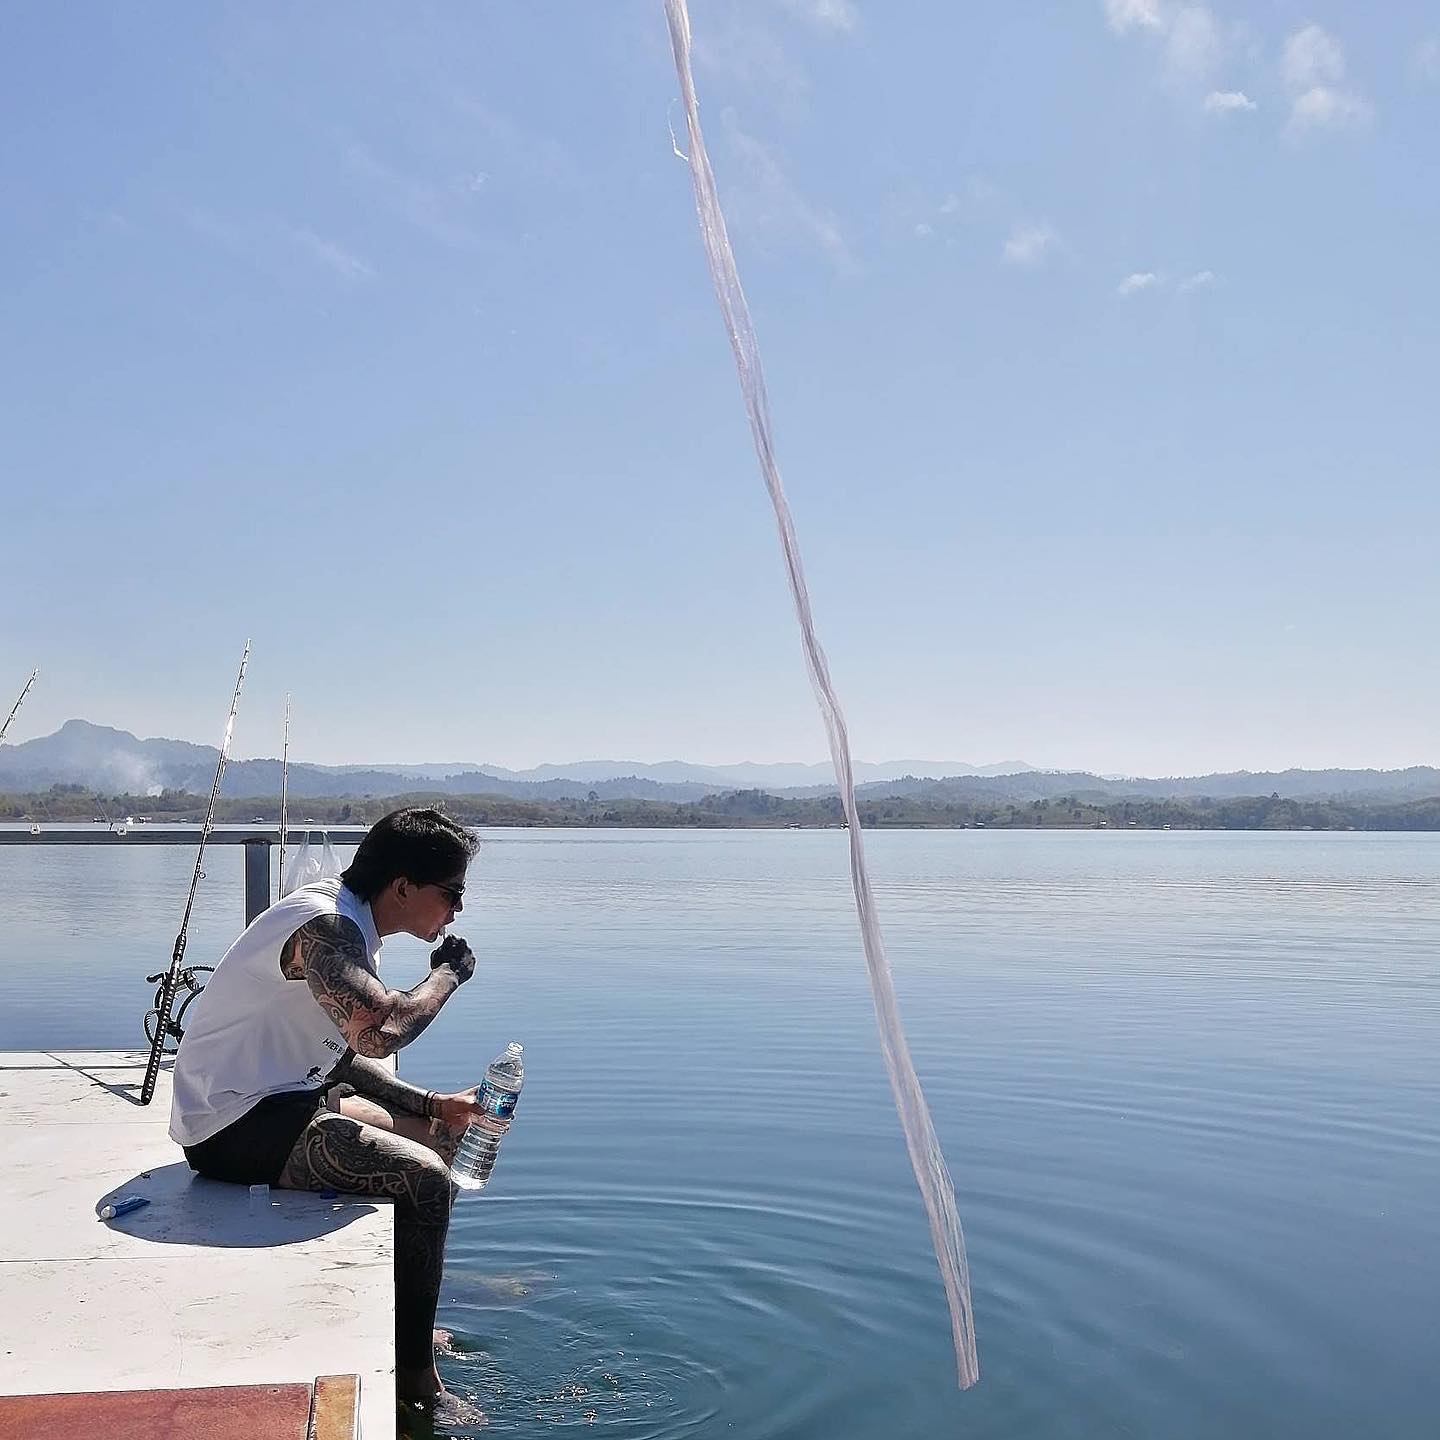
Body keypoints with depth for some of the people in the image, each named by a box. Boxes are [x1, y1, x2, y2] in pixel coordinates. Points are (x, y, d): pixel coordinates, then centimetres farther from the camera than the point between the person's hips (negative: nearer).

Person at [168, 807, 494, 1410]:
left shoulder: (349, 928, 10)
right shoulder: (324, 926, -22)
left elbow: (345, 1057, 15)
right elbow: (379, 1032, -39)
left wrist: (434, 1104, 6)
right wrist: (448, 973, -21)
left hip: (278, 1098, 11)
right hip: (236, 1126, -11)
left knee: (436, 1139, 19)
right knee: (425, 1182, -21)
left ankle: (407, 1321, 31)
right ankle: (413, 1380, -5)